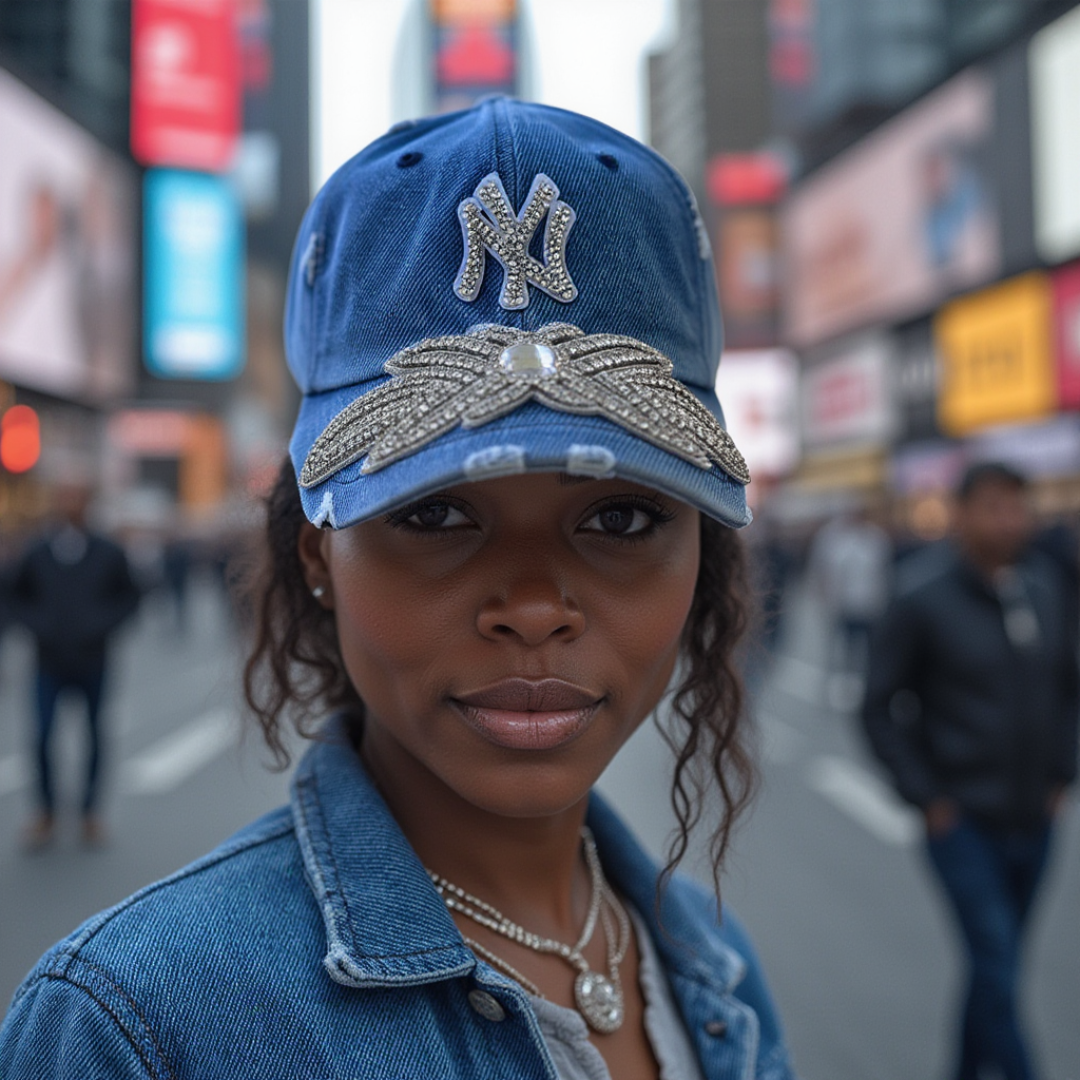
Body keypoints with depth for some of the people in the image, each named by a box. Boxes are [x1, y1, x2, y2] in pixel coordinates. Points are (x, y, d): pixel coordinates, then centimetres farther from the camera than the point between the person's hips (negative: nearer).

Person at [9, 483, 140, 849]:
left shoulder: (109, 554, -3)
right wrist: (37, 623, -4)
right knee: (41, 737, -6)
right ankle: (46, 813, 12)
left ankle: (90, 812, 22)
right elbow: (18, 595, 11)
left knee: (94, 735, 8)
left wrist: (104, 623, -7)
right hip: (50, 662, 0)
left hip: (93, 661, 0)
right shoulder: (36, 554, -2)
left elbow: (128, 596, 7)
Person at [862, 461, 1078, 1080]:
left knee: (995, 965, 16)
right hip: (963, 820, -5)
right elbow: (881, 709, -7)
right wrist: (926, 795, -9)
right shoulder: (925, 598, -11)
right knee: (998, 969, -7)